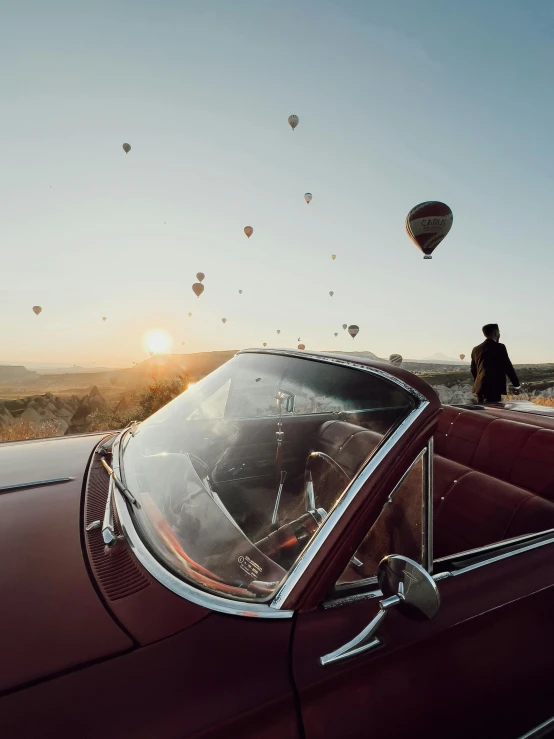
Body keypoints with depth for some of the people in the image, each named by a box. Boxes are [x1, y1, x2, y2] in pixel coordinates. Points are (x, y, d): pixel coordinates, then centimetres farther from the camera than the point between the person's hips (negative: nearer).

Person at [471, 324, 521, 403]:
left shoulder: (476, 349, 10)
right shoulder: (499, 347, -7)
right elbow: (508, 367, -5)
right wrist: (517, 385, 3)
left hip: (479, 388, 6)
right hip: (493, 388, -6)